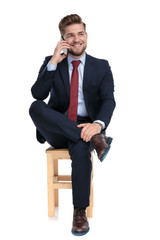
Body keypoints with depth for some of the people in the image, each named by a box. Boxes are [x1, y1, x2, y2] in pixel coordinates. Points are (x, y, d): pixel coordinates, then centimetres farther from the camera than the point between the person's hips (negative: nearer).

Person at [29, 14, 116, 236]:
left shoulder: (101, 66, 8)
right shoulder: (51, 62, 9)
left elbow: (108, 100, -6)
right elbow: (37, 94, -6)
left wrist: (98, 123, -27)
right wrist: (53, 63, -17)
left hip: (86, 126, -1)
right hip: (56, 131, 2)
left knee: (80, 148, -37)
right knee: (36, 107, -31)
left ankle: (80, 212, -22)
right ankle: (94, 139, -33)